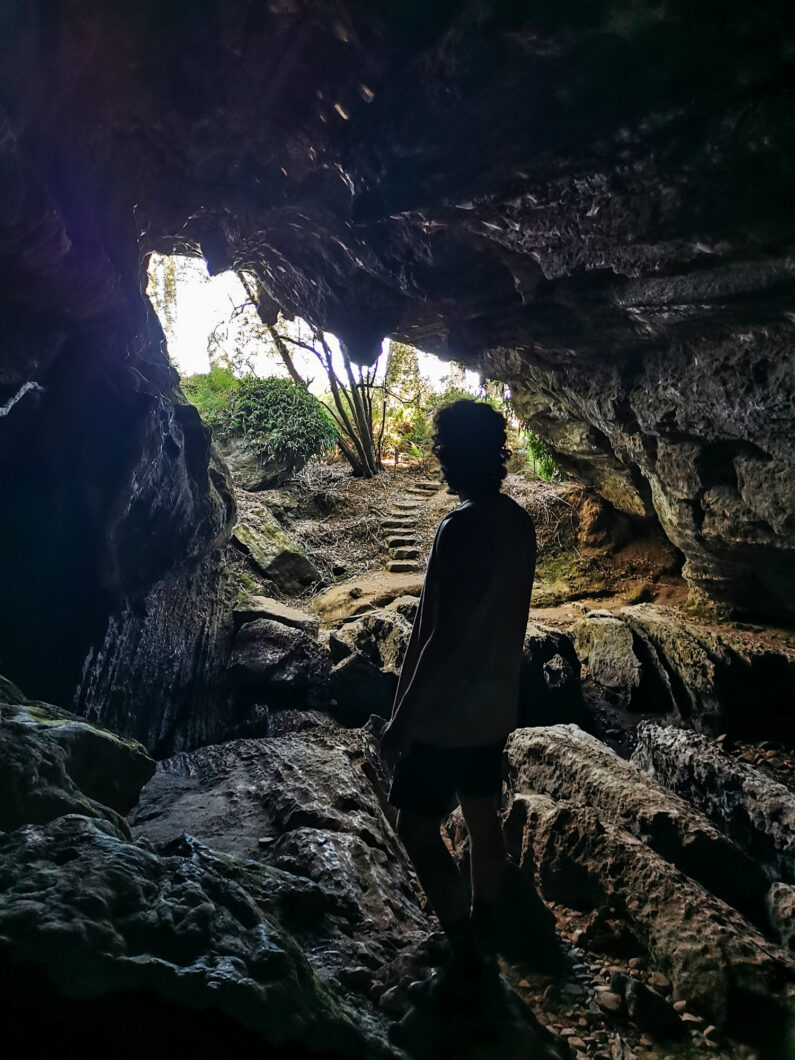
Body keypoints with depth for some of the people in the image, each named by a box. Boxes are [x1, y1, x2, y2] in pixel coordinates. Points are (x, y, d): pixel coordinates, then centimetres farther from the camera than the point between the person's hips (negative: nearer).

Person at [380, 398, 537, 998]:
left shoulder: (461, 530, -25)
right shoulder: (520, 525, 1)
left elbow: (439, 637, -24)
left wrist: (401, 717, -16)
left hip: (446, 713, -8)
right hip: (495, 706, 8)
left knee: (418, 828, 8)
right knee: (484, 823, 19)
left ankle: (467, 955, 16)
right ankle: (482, 946, 35)